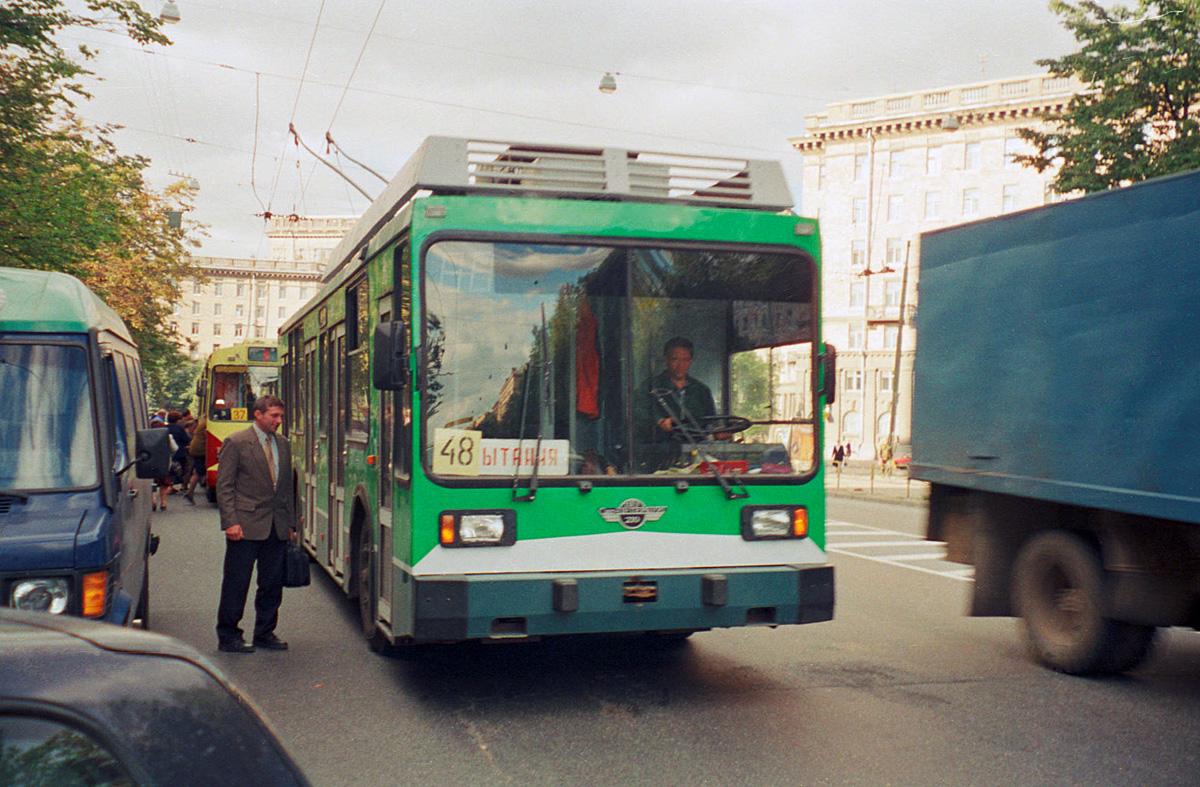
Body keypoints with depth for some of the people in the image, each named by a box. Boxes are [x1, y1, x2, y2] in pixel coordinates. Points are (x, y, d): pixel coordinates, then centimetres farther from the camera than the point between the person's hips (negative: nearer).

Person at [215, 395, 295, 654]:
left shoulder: (283, 445, 14)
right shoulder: (235, 443, -4)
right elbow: (224, 486, -6)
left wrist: (290, 523, 14)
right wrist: (230, 522, -14)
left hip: (277, 528, 6)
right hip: (246, 525, -6)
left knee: (272, 584, 9)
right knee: (236, 584, 0)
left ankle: (265, 633, 20)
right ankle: (228, 637, 10)